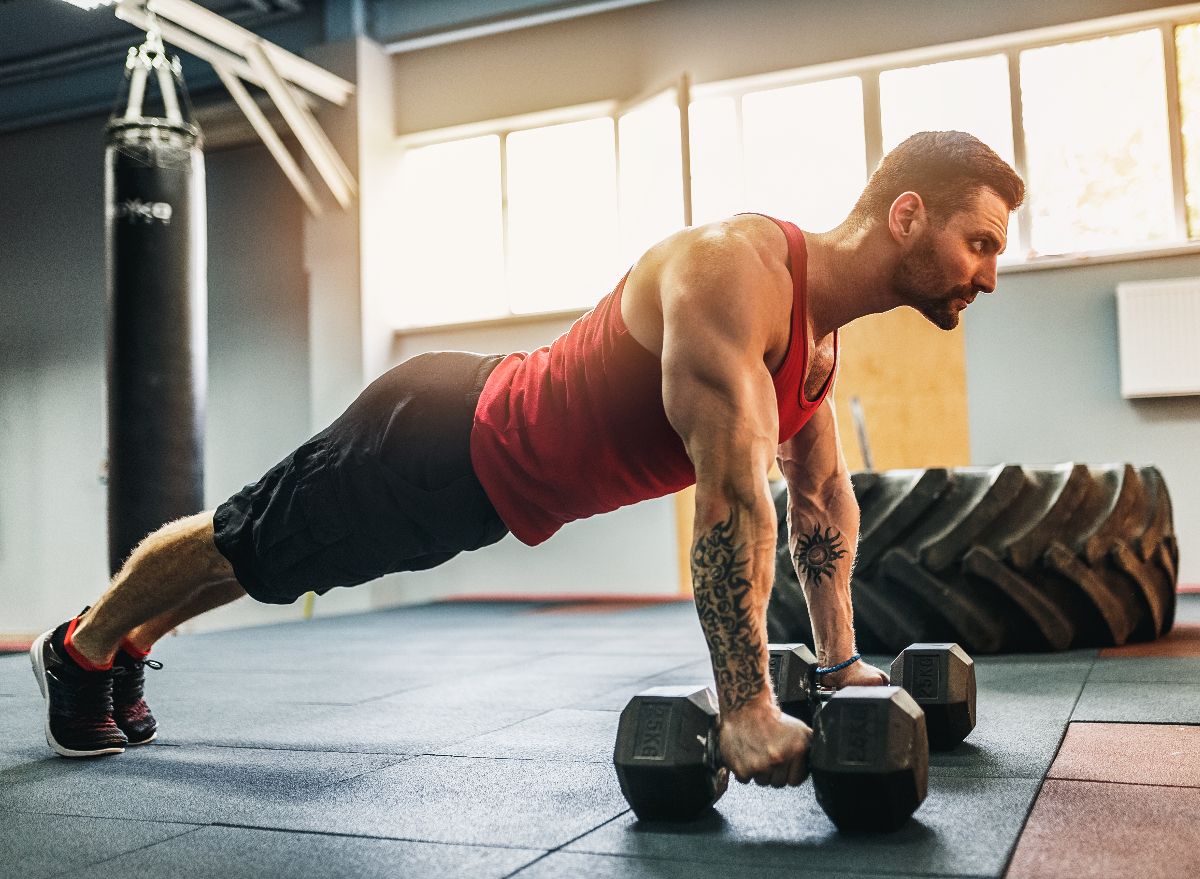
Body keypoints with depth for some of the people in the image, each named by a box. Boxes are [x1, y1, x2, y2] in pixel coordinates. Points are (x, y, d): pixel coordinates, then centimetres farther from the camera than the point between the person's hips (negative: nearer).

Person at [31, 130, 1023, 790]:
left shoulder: (821, 333, -2)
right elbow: (732, 497, -39)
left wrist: (841, 659, 9)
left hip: (491, 479, 9)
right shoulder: (737, 269, -33)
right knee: (244, 547, 16)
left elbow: (823, 493, 9)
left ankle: (130, 646, 52)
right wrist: (746, 708, -37)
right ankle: (83, 648, 43)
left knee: (270, 562, 27)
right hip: (440, 443, -9)